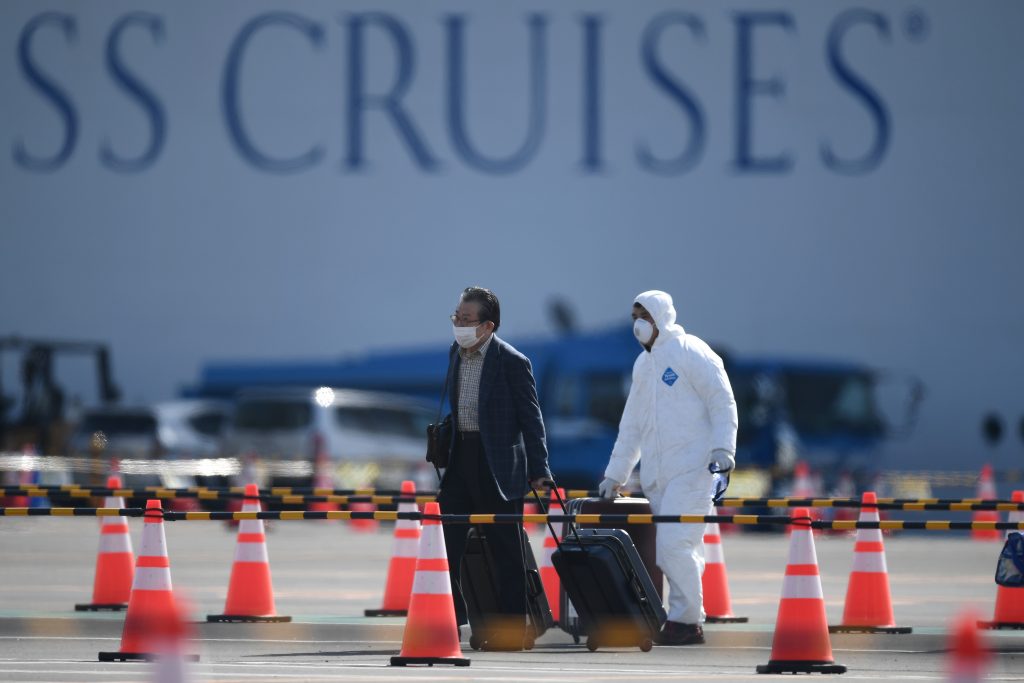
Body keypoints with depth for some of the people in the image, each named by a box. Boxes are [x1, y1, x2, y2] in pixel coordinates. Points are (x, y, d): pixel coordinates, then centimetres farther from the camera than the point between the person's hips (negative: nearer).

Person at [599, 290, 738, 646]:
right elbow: (632, 423, 26)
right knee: (676, 548, 4)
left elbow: (722, 400, -7)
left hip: (691, 469, -8)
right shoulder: (643, 364, 21)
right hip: (656, 476, 8)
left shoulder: (690, 353, -3)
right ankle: (690, 621, 6)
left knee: (673, 542, -15)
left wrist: (722, 447, -18)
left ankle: (685, 619, -9)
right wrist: (615, 473, 23)